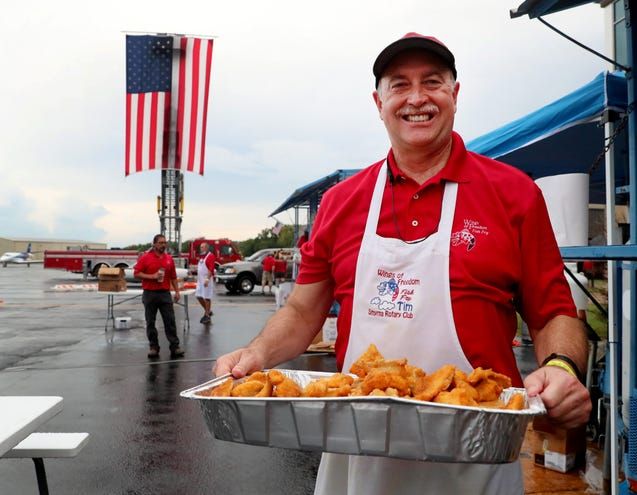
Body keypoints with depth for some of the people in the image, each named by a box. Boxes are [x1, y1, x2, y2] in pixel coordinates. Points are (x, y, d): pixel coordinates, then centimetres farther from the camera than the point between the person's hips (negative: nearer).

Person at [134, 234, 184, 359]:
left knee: (170, 321, 0)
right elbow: (137, 274, -5)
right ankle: (153, 347, 15)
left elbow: (173, 277, 13)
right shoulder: (145, 257, -1)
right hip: (150, 294, -2)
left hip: (165, 294, 2)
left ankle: (175, 347, 2)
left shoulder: (169, 258, 9)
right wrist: (152, 276, -16)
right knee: (150, 322, 5)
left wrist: (177, 291, 7)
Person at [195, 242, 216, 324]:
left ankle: (207, 315, 3)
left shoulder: (210, 256, -11)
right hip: (200, 280, 9)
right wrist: (198, 278, 18)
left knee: (207, 298, -4)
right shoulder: (201, 256, 16)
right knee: (199, 296, 8)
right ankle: (208, 311, 23)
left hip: (207, 280, -9)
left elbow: (211, 269, -19)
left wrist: (207, 279, -27)